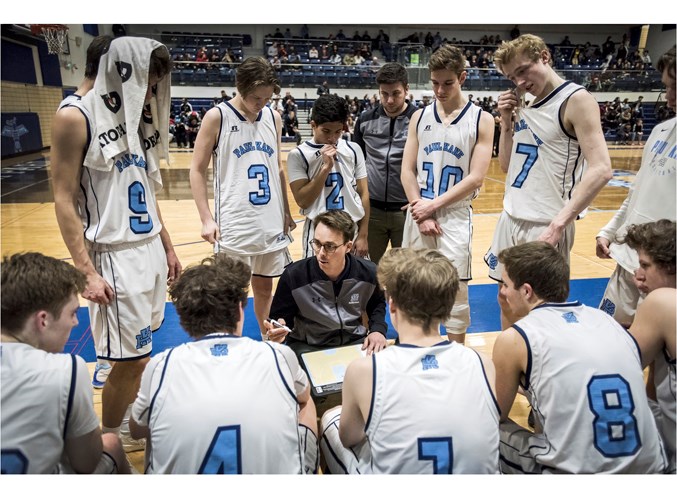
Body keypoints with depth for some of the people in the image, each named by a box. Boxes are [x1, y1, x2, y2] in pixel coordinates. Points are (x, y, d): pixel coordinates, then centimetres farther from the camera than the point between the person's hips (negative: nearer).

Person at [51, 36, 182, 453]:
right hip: (115, 257, -7)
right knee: (130, 360, 0)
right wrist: (87, 272, -16)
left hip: (151, 249, 7)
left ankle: (131, 426, 33)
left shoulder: (138, 118, 12)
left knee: (139, 352, 15)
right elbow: (64, 201, -12)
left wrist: (168, 247, 16)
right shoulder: (76, 118, -11)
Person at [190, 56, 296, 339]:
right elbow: (197, 170, -3)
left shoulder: (273, 117, 8)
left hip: (271, 222, 4)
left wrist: (286, 212, 14)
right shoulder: (217, 117, -5)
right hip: (233, 224, -4)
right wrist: (206, 218, -11)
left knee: (264, 287, 16)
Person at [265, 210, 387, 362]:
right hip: (306, 346, -2)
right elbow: (280, 317, -4)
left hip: (355, 341, 3)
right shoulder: (293, 275, -18)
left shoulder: (369, 273, -9)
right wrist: (277, 332, -27)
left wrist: (378, 329, -3)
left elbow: (378, 304, 14)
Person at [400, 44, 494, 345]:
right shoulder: (419, 117, 7)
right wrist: (421, 213, -8)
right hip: (418, 214, 3)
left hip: (455, 216, -3)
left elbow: (475, 177, -9)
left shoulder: (481, 120, -2)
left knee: (454, 289, 0)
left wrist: (433, 206, -12)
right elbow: (407, 171, 3)